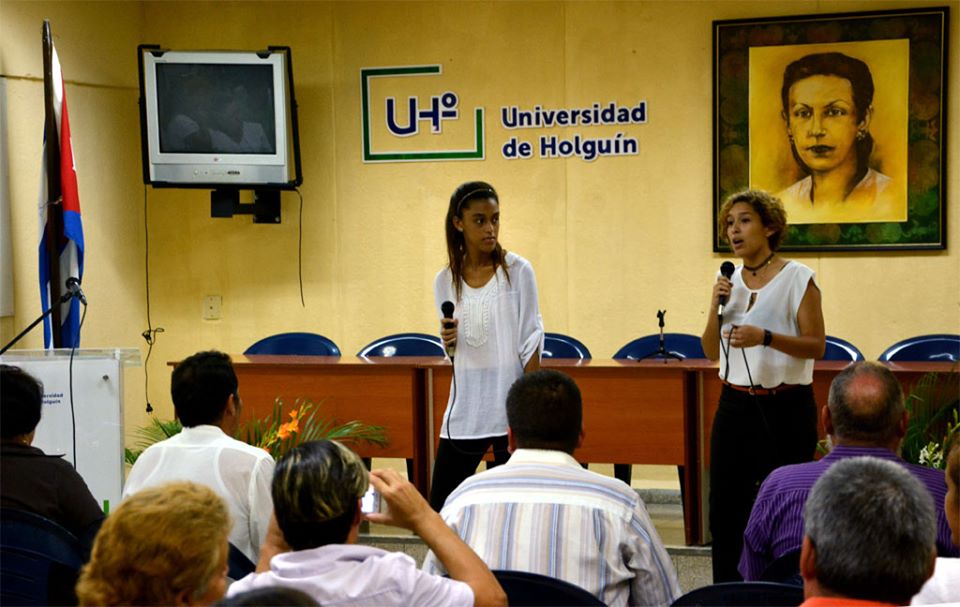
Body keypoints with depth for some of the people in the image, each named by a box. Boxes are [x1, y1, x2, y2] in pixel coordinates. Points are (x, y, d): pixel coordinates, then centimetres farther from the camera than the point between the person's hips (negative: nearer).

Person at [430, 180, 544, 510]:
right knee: (439, 507, 5)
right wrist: (449, 342, -8)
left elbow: (530, 341, -6)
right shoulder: (445, 281, 5)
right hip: (464, 408, 4)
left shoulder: (517, 271, -5)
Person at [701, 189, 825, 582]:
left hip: (785, 407, -5)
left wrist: (765, 337, -23)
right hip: (735, 405, 5)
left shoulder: (797, 278, -6)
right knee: (725, 506, 7)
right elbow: (712, 352, 11)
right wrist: (715, 309, -5)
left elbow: (816, 345, -10)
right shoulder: (729, 280, 9)